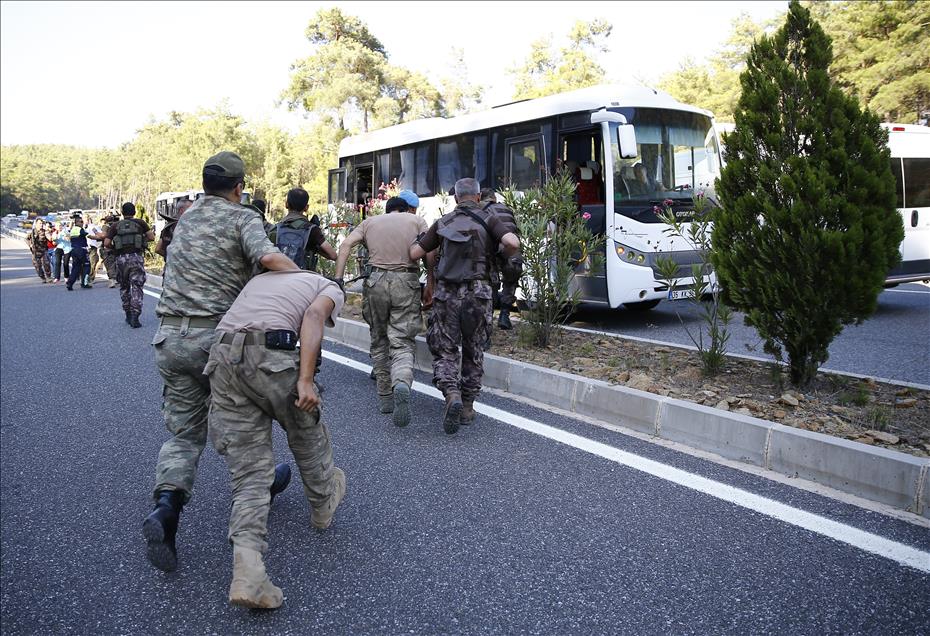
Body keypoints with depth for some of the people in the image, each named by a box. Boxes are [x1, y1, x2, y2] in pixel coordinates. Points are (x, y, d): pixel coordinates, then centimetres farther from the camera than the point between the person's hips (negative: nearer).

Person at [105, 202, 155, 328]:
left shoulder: (115, 226, 9)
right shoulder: (140, 223, 6)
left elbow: (106, 243, 0)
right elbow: (152, 237, 2)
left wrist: (114, 247, 19)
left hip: (121, 258, 2)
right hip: (136, 257, -2)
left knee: (124, 287, 17)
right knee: (136, 287, -2)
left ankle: (128, 314, 21)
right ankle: (135, 316, -12)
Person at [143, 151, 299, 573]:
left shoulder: (186, 219, 18)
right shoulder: (242, 218, -4)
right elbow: (268, 257, -23)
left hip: (170, 338, 5)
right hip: (216, 337, -5)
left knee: (184, 432, 10)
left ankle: (166, 508, -12)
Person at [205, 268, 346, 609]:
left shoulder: (262, 277, 35)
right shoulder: (331, 288, 17)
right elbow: (313, 316, -5)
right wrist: (305, 380, -13)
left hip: (222, 358, 5)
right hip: (270, 358, -5)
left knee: (250, 471, 8)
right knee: (307, 432, 25)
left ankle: (247, 568, -8)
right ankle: (323, 504, 46)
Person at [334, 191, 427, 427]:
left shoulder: (370, 221, 19)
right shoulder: (417, 220, 15)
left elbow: (346, 244, 3)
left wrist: (338, 278, -2)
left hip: (375, 281, 2)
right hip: (406, 283, -2)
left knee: (379, 341, 16)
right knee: (402, 343, -2)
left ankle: (385, 397, 21)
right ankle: (402, 384, -31)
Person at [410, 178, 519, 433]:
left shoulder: (443, 222, 9)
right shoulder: (488, 219, 3)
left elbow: (414, 253, 6)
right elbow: (512, 243, -14)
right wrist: (500, 253, 8)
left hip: (446, 294, 1)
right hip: (477, 293, -1)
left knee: (444, 350, 7)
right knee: (473, 351, 14)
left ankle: (452, 394, -17)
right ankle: (467, 406, 19)